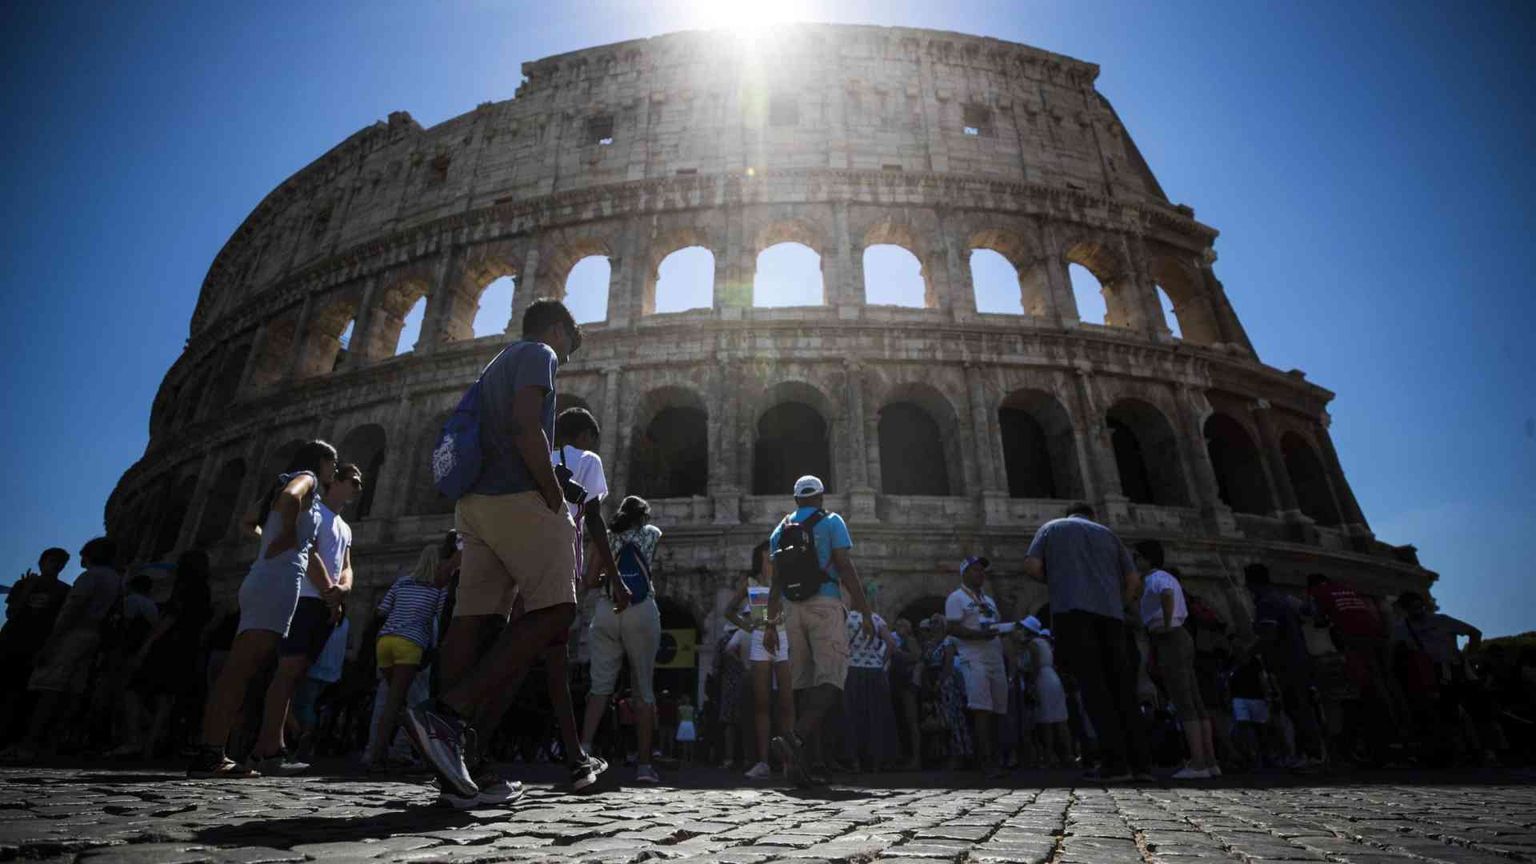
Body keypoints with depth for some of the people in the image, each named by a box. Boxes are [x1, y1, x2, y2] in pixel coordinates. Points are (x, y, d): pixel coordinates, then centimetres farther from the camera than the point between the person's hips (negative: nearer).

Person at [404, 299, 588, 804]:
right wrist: (557, 499, -9)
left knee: (475, 621, 0)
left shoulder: (499, 363, 31)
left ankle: (460, 762, -3)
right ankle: (449, 712, -21)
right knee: (554, 610, -10)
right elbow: (526, 428, -13)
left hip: (473, 501, 9)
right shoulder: (538, 354, 4)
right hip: (516, 496, -9)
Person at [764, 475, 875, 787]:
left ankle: (797, 761, 5)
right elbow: (846, 568, -5)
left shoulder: (779, 530, 17)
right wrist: (867, 613, -3)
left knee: (802, 681, 9)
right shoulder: (831, 522, 5)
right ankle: (796, 737, -31)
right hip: (825, 604, -5)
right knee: (831, 679, -9)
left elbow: (774, 582, 13)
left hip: (792, 609, 5)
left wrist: (771, 624, 13)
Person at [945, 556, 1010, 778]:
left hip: (995, 659, 7)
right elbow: (952, 628, -10)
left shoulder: (989, 600, 26)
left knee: (994, 711, 3)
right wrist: (981, 634, -20)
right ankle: (986, 762, -16)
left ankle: (993, 758, 10)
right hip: (974, 659, -7)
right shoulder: (956, 598, 1)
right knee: (982, 710, -14)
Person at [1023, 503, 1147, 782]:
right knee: (1122, 688, 6)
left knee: (1093, 686, -6)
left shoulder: (1051, 527, 19)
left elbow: (1031, 567, 4)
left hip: (1071, 609, -3)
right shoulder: (1107, 533, 25)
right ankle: (1139, 762, 0)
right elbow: (1134, 581, 17)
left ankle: (1115, 761, -13)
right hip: (1109, 612, 3)